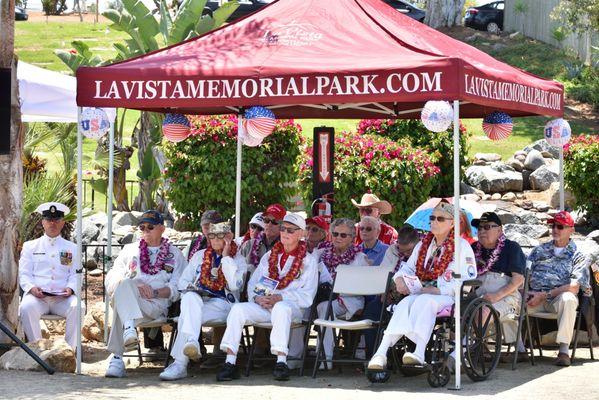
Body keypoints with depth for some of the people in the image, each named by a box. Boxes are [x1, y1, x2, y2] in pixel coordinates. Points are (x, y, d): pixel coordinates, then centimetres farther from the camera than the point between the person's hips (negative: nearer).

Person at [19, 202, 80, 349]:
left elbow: (76, 275, 14)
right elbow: (24, 274, 11)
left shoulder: (72, 248, 22)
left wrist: (70, 288, -9)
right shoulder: (30, 246, 20)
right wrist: (32, 288, -11)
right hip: (37, 296, 0)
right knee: (27, 307, -35)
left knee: (77, 307, -33)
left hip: (63, 298, 0)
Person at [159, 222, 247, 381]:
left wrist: (225, 257, 0)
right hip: (198, 299, 3)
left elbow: (235, 285, -5)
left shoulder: (238, 259, 14)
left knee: (187, 315, -34)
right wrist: (191, 288, -2)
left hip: (222, 303, -3)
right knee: (190, 297, -38)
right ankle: (191, 341, -60)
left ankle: (180, 363, -44)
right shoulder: (200, 256, 25)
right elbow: (183, 281, 22)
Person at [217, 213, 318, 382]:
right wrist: (257, 298, -6)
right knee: (238, 309, -25)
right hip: (263, 305, 4)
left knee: (281, 308, -40)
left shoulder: (308, 261, 10)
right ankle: (230, 363, -29)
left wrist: (279, 297, -14)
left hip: (292, 306, -4)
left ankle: (281, 361, -42)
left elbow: (307, 296, -1)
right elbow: (252, 284, 18)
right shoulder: (269, 256, 24)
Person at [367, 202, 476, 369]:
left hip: (447, 296, -4)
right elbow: (408, 267, 25)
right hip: (422, 293, 4)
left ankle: (419, 353, -54)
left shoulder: (462, 246, 3)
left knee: (423, 302, -37)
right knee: (405, 304, -29)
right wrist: (399, 279, -1)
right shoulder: (423, 245, 23)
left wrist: (440, 290, -16)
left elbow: (468, 280, -6)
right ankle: (381, 352, -47)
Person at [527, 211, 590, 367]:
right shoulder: (539, 251, 20)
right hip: (535, 297, 3)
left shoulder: (578, 257, 8)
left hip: (559, 298, -3)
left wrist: (544, 295, -15)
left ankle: (564, 349, -34)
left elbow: (574, 287, -7)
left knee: (568, 299, -39)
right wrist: (526, 292, -10)